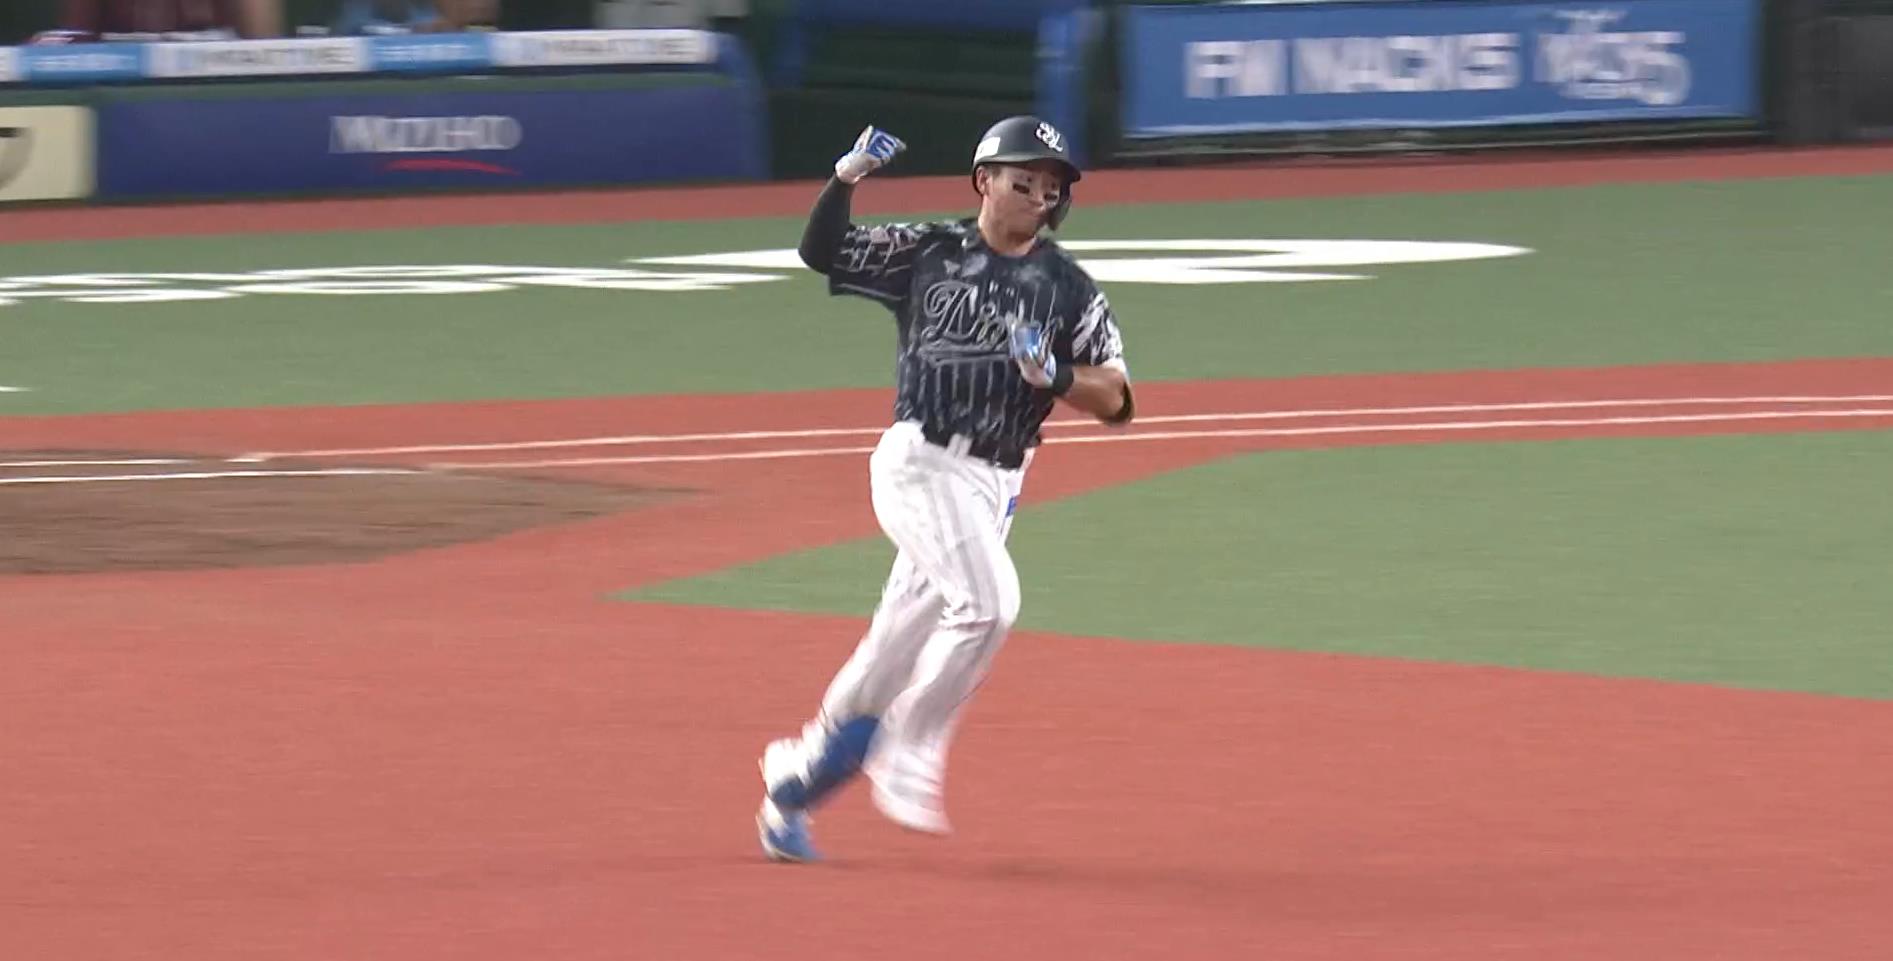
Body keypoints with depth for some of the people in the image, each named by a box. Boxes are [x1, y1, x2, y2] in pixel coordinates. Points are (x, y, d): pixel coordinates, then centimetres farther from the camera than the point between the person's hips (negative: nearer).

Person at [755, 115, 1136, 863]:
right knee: (987, 600, -26)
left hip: (995, 485, 4)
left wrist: (1055, 375, -17)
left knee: (893, 658, 6)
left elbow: (1114, 400, 3)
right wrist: (846, 178, -10)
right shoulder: (925, 253, 5)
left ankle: (795, 781, 21)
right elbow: (821, 251, 6)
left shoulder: (1067, 288, 7)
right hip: (919, 464, -4)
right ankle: (908, 758, -13)